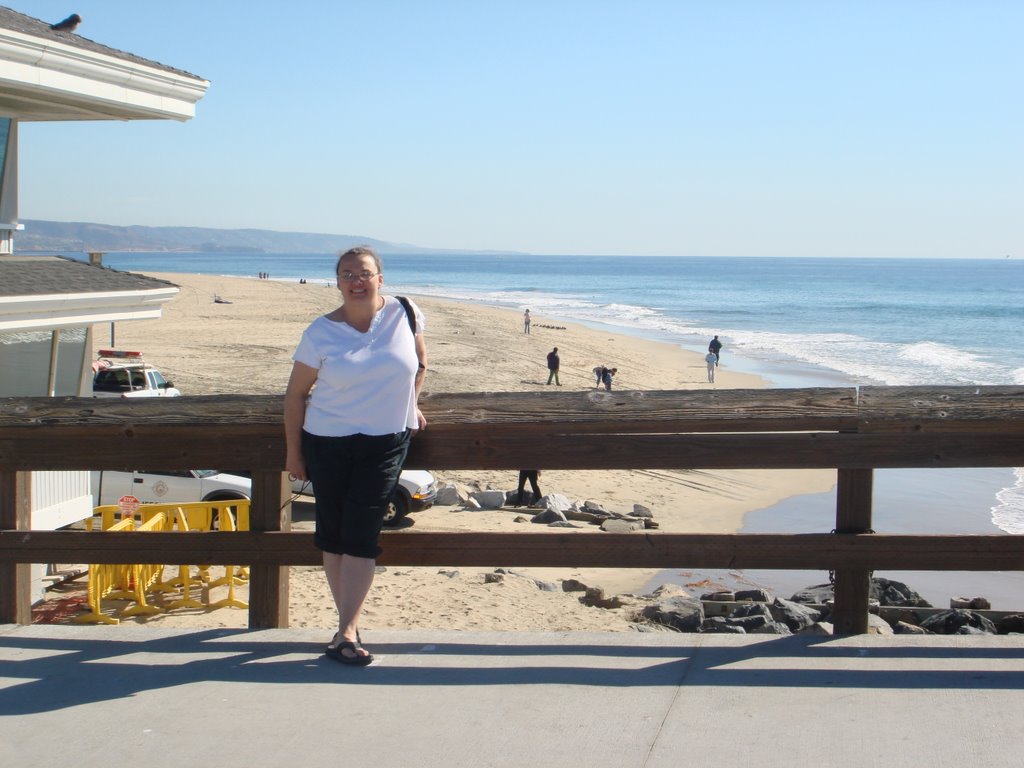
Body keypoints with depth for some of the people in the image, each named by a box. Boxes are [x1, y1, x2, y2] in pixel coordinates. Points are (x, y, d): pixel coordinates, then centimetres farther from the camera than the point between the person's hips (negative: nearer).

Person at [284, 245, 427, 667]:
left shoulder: (405, 314, -3)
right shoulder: (322, 332, -5)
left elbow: (419, 362, 17)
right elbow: (296, 393, 1)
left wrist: (409, 404, 18)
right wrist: (294, 452, 1)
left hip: (386, 442, 0)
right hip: (328, 442, 1)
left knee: (361, 533, -8)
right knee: (332, 532, 5)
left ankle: (345, 633, -7)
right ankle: (350, 621, 19)